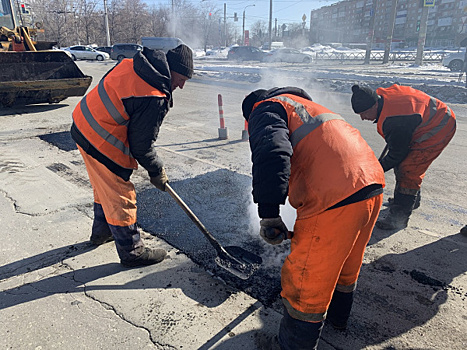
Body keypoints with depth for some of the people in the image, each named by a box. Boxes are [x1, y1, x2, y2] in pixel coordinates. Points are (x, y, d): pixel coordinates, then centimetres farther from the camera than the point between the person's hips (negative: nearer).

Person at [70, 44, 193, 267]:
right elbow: (141, 145, -20)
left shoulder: (132, 64, 1)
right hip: (101, 143, -10)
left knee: (105, 187, 26)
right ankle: (132, 252, 19)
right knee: (119, 197, 3)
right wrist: (157, 173, -4)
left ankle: (101, 232, 48)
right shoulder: (154, 98, -25)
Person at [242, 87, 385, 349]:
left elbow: (271, 153, -18)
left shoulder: (266, 109, 5)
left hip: (334, 200, -10)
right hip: (372, 188, 10)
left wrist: (268, 215, -19)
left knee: (305, 282, 7)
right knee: (347, 263, 31)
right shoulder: (309, 107, 33)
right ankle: (338, 315, 55)